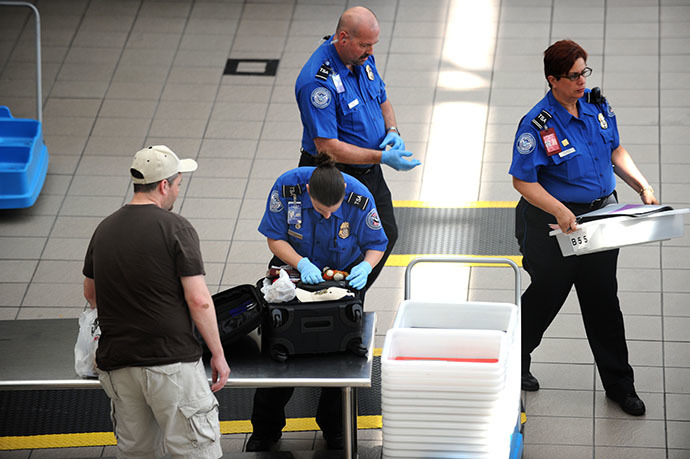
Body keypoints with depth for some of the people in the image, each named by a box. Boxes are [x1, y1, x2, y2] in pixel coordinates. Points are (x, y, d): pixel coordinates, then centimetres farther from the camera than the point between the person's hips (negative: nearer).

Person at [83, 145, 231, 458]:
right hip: (171, 361, -6)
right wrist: (218, 355, -4)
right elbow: (199, 301, -13)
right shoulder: (175, 227, -9)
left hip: (116, 362, 6)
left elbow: (90, 293, 24)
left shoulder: (104, 229, 10)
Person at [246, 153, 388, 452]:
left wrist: (366, 266, -30)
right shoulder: (287, 187, -27)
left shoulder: (360, 198, -26)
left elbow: (376, 245, -9)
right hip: (294, 271, 0)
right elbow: (275, 238, -15)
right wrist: (302, 264, -31)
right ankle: (265, 431, 22)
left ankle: (334, 428, 21)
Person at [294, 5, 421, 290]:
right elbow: (327, 146, -30)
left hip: (369, 172, 9)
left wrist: (392, 131, -6)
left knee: (386, 236, 18)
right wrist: (382, 157, -31)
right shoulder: (318, 82, -29)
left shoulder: (364, 59, -2)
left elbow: (382, 100, 16)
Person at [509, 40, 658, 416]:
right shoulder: (538, 124, -19)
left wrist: (642, 186, 0)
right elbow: (523, 180, -19)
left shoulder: (597, 106, 0)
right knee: (546, 294, 12)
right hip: (555, 222, -5)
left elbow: (616, 152, 13)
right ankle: (515, 361, 38)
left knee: (603, 299, 12)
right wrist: (559, 212, -30)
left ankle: (619, 384, 22)